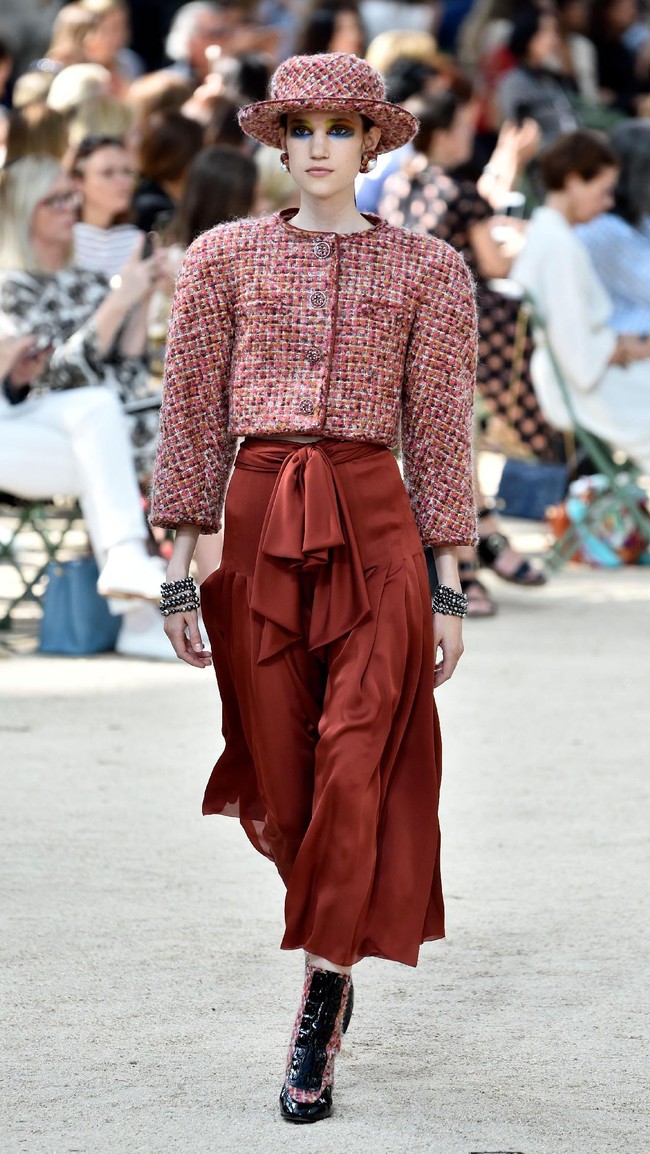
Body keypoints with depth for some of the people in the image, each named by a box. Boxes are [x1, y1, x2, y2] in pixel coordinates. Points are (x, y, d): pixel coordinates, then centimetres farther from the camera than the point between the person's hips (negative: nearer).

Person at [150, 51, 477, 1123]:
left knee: (355, 763, -12)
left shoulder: (428, 269, 5)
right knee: (281, 773, 5)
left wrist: (448, 584, 2)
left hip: (374, 522, -2)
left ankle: (320, 1005, -9)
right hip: (258, 522, 2)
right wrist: (182, 561, 2)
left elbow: (440, 432, 5)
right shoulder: (226, 258, 8)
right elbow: (193, 417, 8)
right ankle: (348, 936, 31)